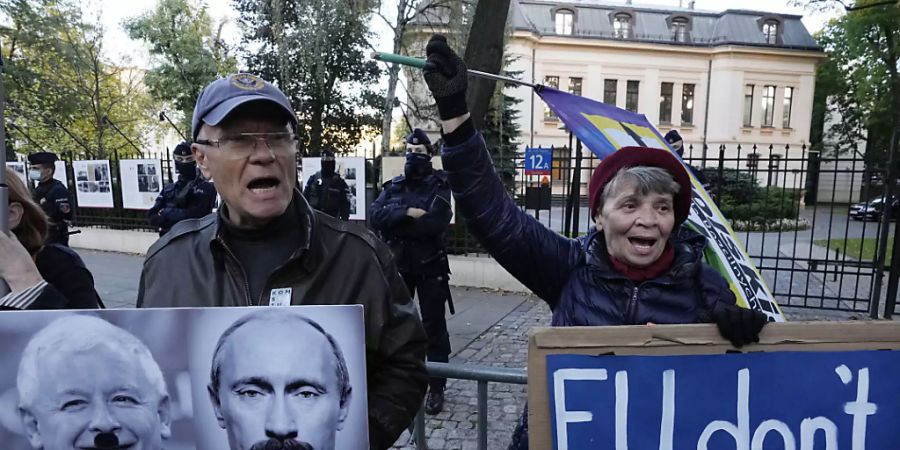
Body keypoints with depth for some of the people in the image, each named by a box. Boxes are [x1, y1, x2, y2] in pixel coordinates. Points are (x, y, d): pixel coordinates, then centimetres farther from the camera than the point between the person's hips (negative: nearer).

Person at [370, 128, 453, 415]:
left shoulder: (440, 185, -3)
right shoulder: (393, 186, 8)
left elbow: (437, 222, -19)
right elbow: (376, 217, -7)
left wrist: (396, 224, -13)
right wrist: (408, 213, -20)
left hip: (431, 267, -4)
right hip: (398, 266, 4)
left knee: (434, 327, 2)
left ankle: (436, 389, 13)